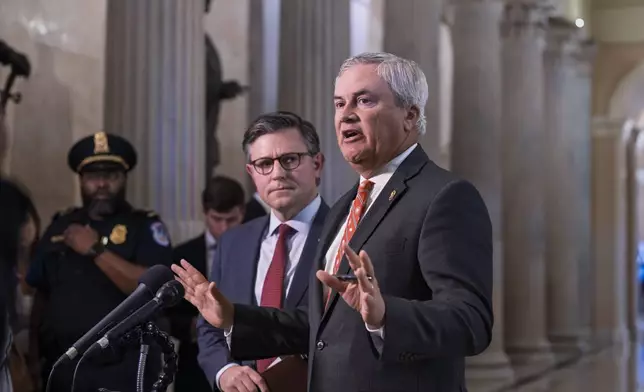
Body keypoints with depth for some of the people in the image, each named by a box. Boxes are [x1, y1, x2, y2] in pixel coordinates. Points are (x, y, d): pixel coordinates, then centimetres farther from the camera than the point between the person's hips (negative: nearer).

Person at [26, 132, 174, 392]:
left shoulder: (145, 227, -1)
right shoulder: (60, 227, 11)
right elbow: (41, 296, 16)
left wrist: (97, 250, -16)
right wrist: (34, 358, 11)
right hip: (63, 370, 4)